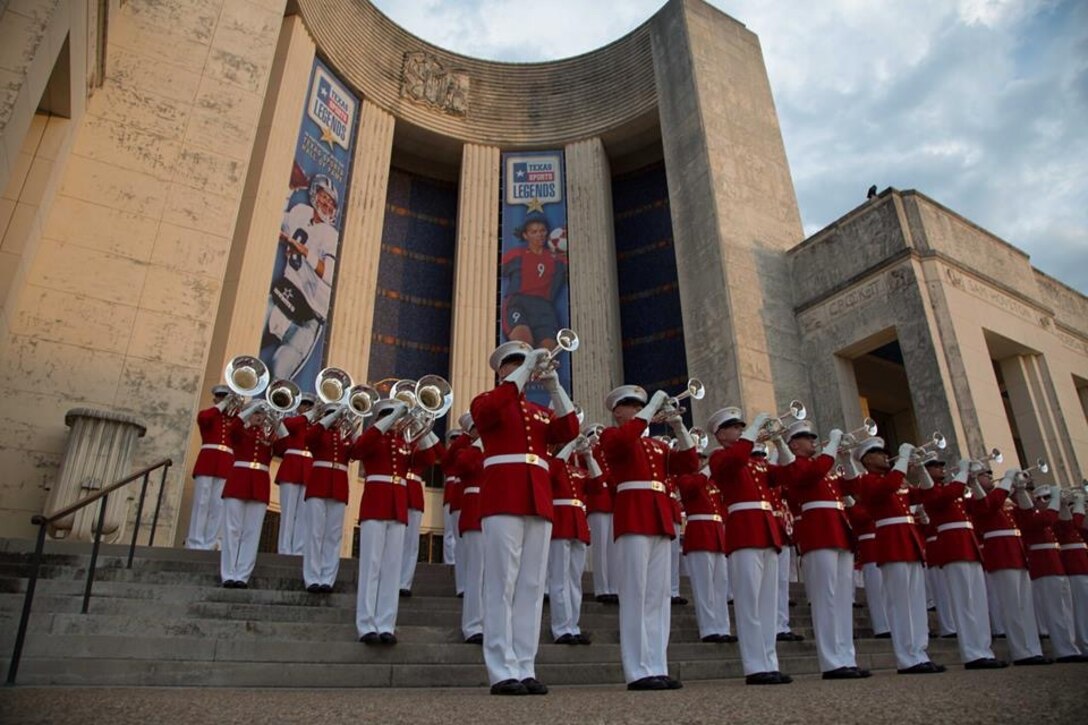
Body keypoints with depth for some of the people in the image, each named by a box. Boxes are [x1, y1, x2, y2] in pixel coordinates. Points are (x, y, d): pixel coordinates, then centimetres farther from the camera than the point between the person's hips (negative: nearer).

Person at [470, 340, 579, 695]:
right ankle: (502, 673, -4)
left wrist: (554, 387, -1)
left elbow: (569, 431, 5)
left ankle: (525, 669, 7)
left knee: (532, 586, 3)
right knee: (502, 583, -7)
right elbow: (489, 409, -16)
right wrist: (526, 369, -11)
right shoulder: (486, 401, 10)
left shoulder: (541, 412, 23)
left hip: (539, 502, 5)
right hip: (503, 499, -5)